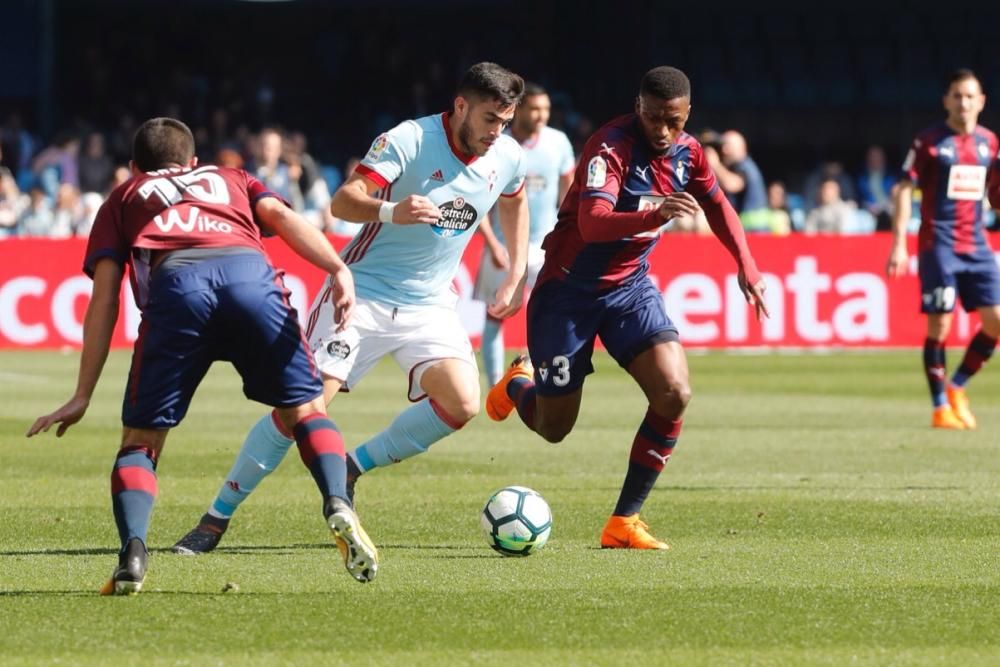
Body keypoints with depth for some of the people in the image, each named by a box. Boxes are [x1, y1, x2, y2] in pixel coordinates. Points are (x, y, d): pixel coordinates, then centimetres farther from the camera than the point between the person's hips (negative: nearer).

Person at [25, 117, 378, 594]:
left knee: (140, 441, 9)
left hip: (174, 283, -1)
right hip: (249, 271, 1)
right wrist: (338, 270, 4)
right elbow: (281, 216, 18)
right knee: (305, 411, 14)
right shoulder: (230, 180, 40)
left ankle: (132, 553, -13)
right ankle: (338, 506, -13)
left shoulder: (123, 200, 36)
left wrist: (82, 397, 21)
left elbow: (104, 299, 25)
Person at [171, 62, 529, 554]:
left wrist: (516, 278, 19)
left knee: (462, 403, -19)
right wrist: (391, 211, -46)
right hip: (363, 291, -5)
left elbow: (514, 203, 24)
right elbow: (343, 201, -26)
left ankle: (352, 468, 3)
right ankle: (216, 519, -3)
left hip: (428, 303, 5)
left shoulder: (508, 158, 0)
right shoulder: (409, 140, -18)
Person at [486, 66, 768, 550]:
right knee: (554, 428, 4)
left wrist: (747, 269, 7)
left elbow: (718, 206, 17)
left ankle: (624, 522, -5)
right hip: (569, 288, -5)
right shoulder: (612, 147, -25)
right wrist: (655, 215, -58)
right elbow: (592, 222, -41)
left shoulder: (687, 152, -4)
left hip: (630, 286, 5)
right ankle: (519, 383, 43)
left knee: (674, 395, -17)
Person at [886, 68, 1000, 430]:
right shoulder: (929, 141, -4)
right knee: (940, 324, -6)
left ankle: (956, 388, 15)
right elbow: (904, 190, -5)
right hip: (938, 246, -5)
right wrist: (898, 244, -11)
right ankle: (940, 406, 4)